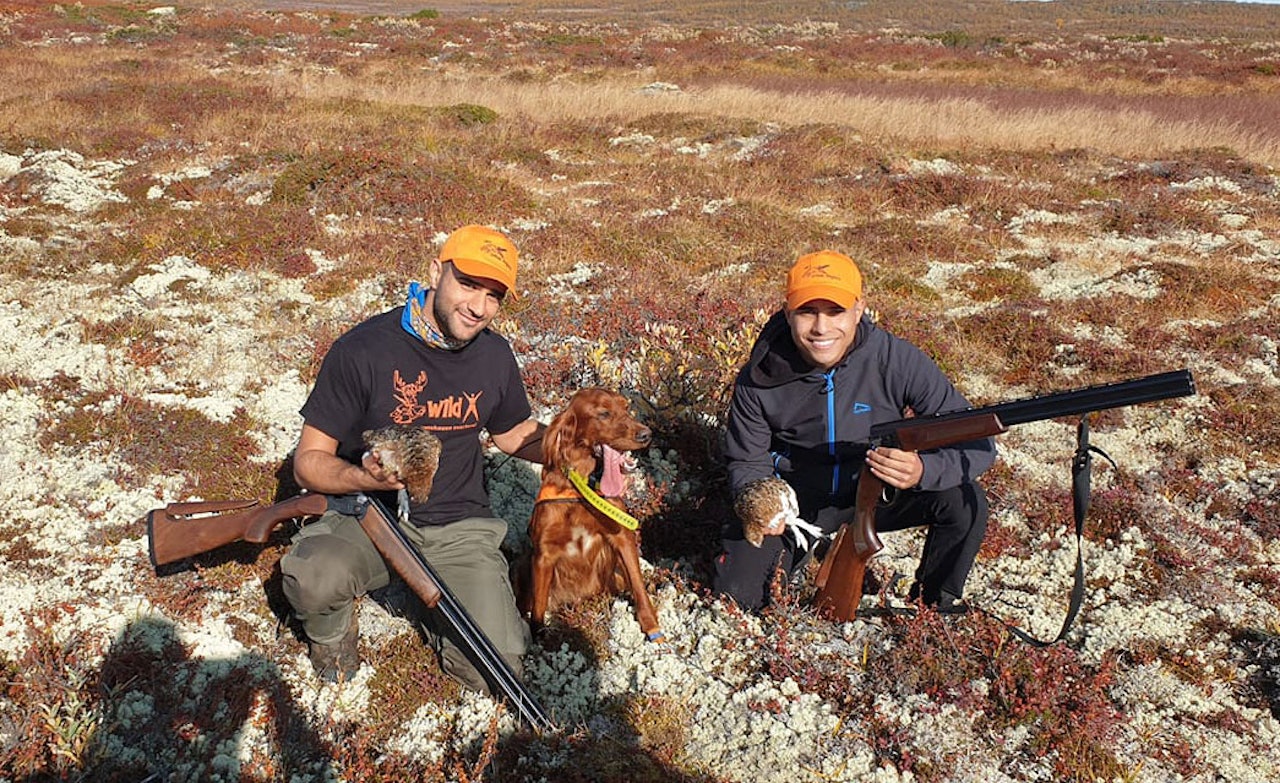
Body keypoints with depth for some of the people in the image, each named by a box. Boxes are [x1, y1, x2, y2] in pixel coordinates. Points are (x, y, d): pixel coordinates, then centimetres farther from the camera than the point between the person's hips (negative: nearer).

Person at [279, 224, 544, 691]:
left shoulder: (495, 357, 0)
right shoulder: (363, 350, -14)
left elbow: (516, 435, 17)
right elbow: (309, 462, -10)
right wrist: (365, 477, -33)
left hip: (458, 529, 3)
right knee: (312, 578, -36)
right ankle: (333, 627, 3)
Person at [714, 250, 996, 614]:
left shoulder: (898, 360, -22)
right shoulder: (758, 380, -18)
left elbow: (978, 444, -21)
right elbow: (747, 462, -4)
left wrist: (924, 470, -43)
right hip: (798, 499, 1)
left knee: (965, 501, -26)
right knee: (737, 593, -15)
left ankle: (936, 599, 4)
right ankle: (808, 545, 19)